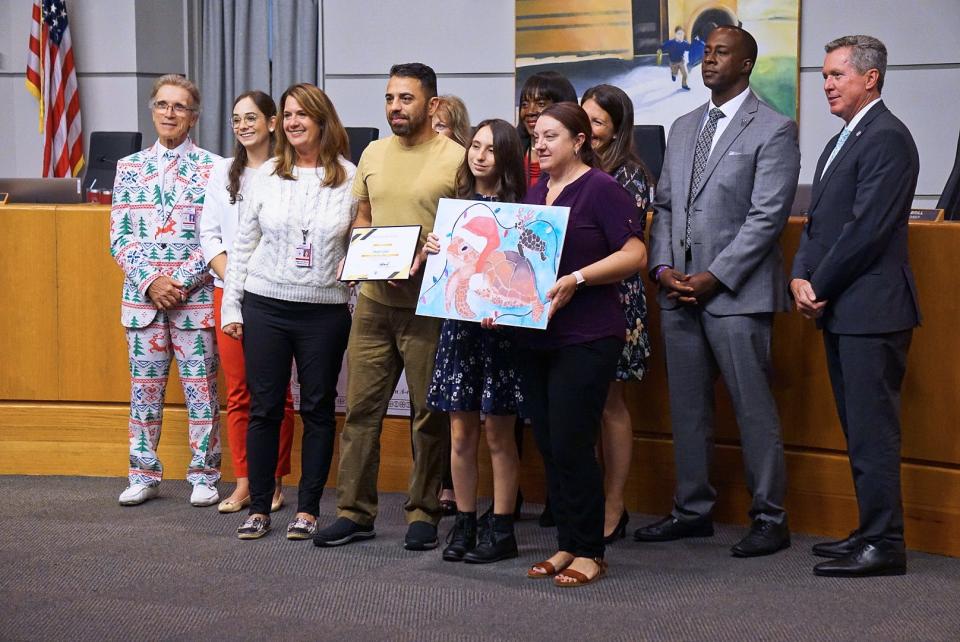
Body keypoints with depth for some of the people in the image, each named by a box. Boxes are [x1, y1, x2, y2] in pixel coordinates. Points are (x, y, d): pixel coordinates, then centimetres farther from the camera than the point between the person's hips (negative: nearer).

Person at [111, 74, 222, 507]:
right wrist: (151, 281, -9)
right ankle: (143, 476, 17)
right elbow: (119, 236, 4)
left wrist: (182, 282, -13)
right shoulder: (130, 168, 9)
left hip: (196, 297, -2)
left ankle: (204, 476, 12)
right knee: (144, 389, 8)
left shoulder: (212, 168, 1)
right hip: (142, 296, 3)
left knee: (201, 389, 2)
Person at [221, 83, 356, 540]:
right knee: (264, 407, 4)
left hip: (326, 310, -1)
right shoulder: (266, 176, 4)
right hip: (265, 306, 1)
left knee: (318, 408, 6)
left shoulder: (350, 178, 0)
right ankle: (259, 508, 12)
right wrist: (231, 306, 4)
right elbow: (243, 244, 7)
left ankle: (308, 509, 14)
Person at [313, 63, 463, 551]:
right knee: (361, 407, 5)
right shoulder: (373, 154, 11)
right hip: (373, 300, 5)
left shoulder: (455, 159, -6)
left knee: (429, 414, 4)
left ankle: (423, 513, 15)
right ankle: (354, 511, 13)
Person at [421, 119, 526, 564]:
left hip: (500, 326, -4)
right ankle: (464, 523, 16)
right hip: (458, 323, 4)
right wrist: (430, 251, -5)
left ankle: (501, 529, 9)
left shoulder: (517, 209, -4)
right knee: (461, 434, 7)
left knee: (498, 434, 2)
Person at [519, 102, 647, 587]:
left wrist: (577, 279, -22)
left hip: (585, 339, -7)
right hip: (534, 338, 8)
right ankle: (566, 546, 18)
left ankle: (589, 552, 4)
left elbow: (635, 255, -13)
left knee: (571, 447, -7)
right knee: (549, 447, 9)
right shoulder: (534, 194, 15)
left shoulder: (602, 189, -7)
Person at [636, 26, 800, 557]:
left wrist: (715, 278, -15)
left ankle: (769, 519, 4)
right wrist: (662, 267, 0)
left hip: (736, 293, -7)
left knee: (753, 408, -4)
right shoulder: (683, 128, 17)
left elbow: (767, 216, -11)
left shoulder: (774, 130, -5)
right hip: (678, 290, 7)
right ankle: (693, 510, 21)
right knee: (687, 407, 11)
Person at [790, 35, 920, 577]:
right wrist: (802, 276, 2)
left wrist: (820, 288, -11)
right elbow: (820, 221, 19)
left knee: (873, 431, -7)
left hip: (872, 308, -10)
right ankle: (873, 532, 21)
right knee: (860, 429, 13)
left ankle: (884, 546, -4)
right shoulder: (843, 141, 19)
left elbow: (867, 228, -19)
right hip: (842, 310, 10)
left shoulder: (886, 139, -13)